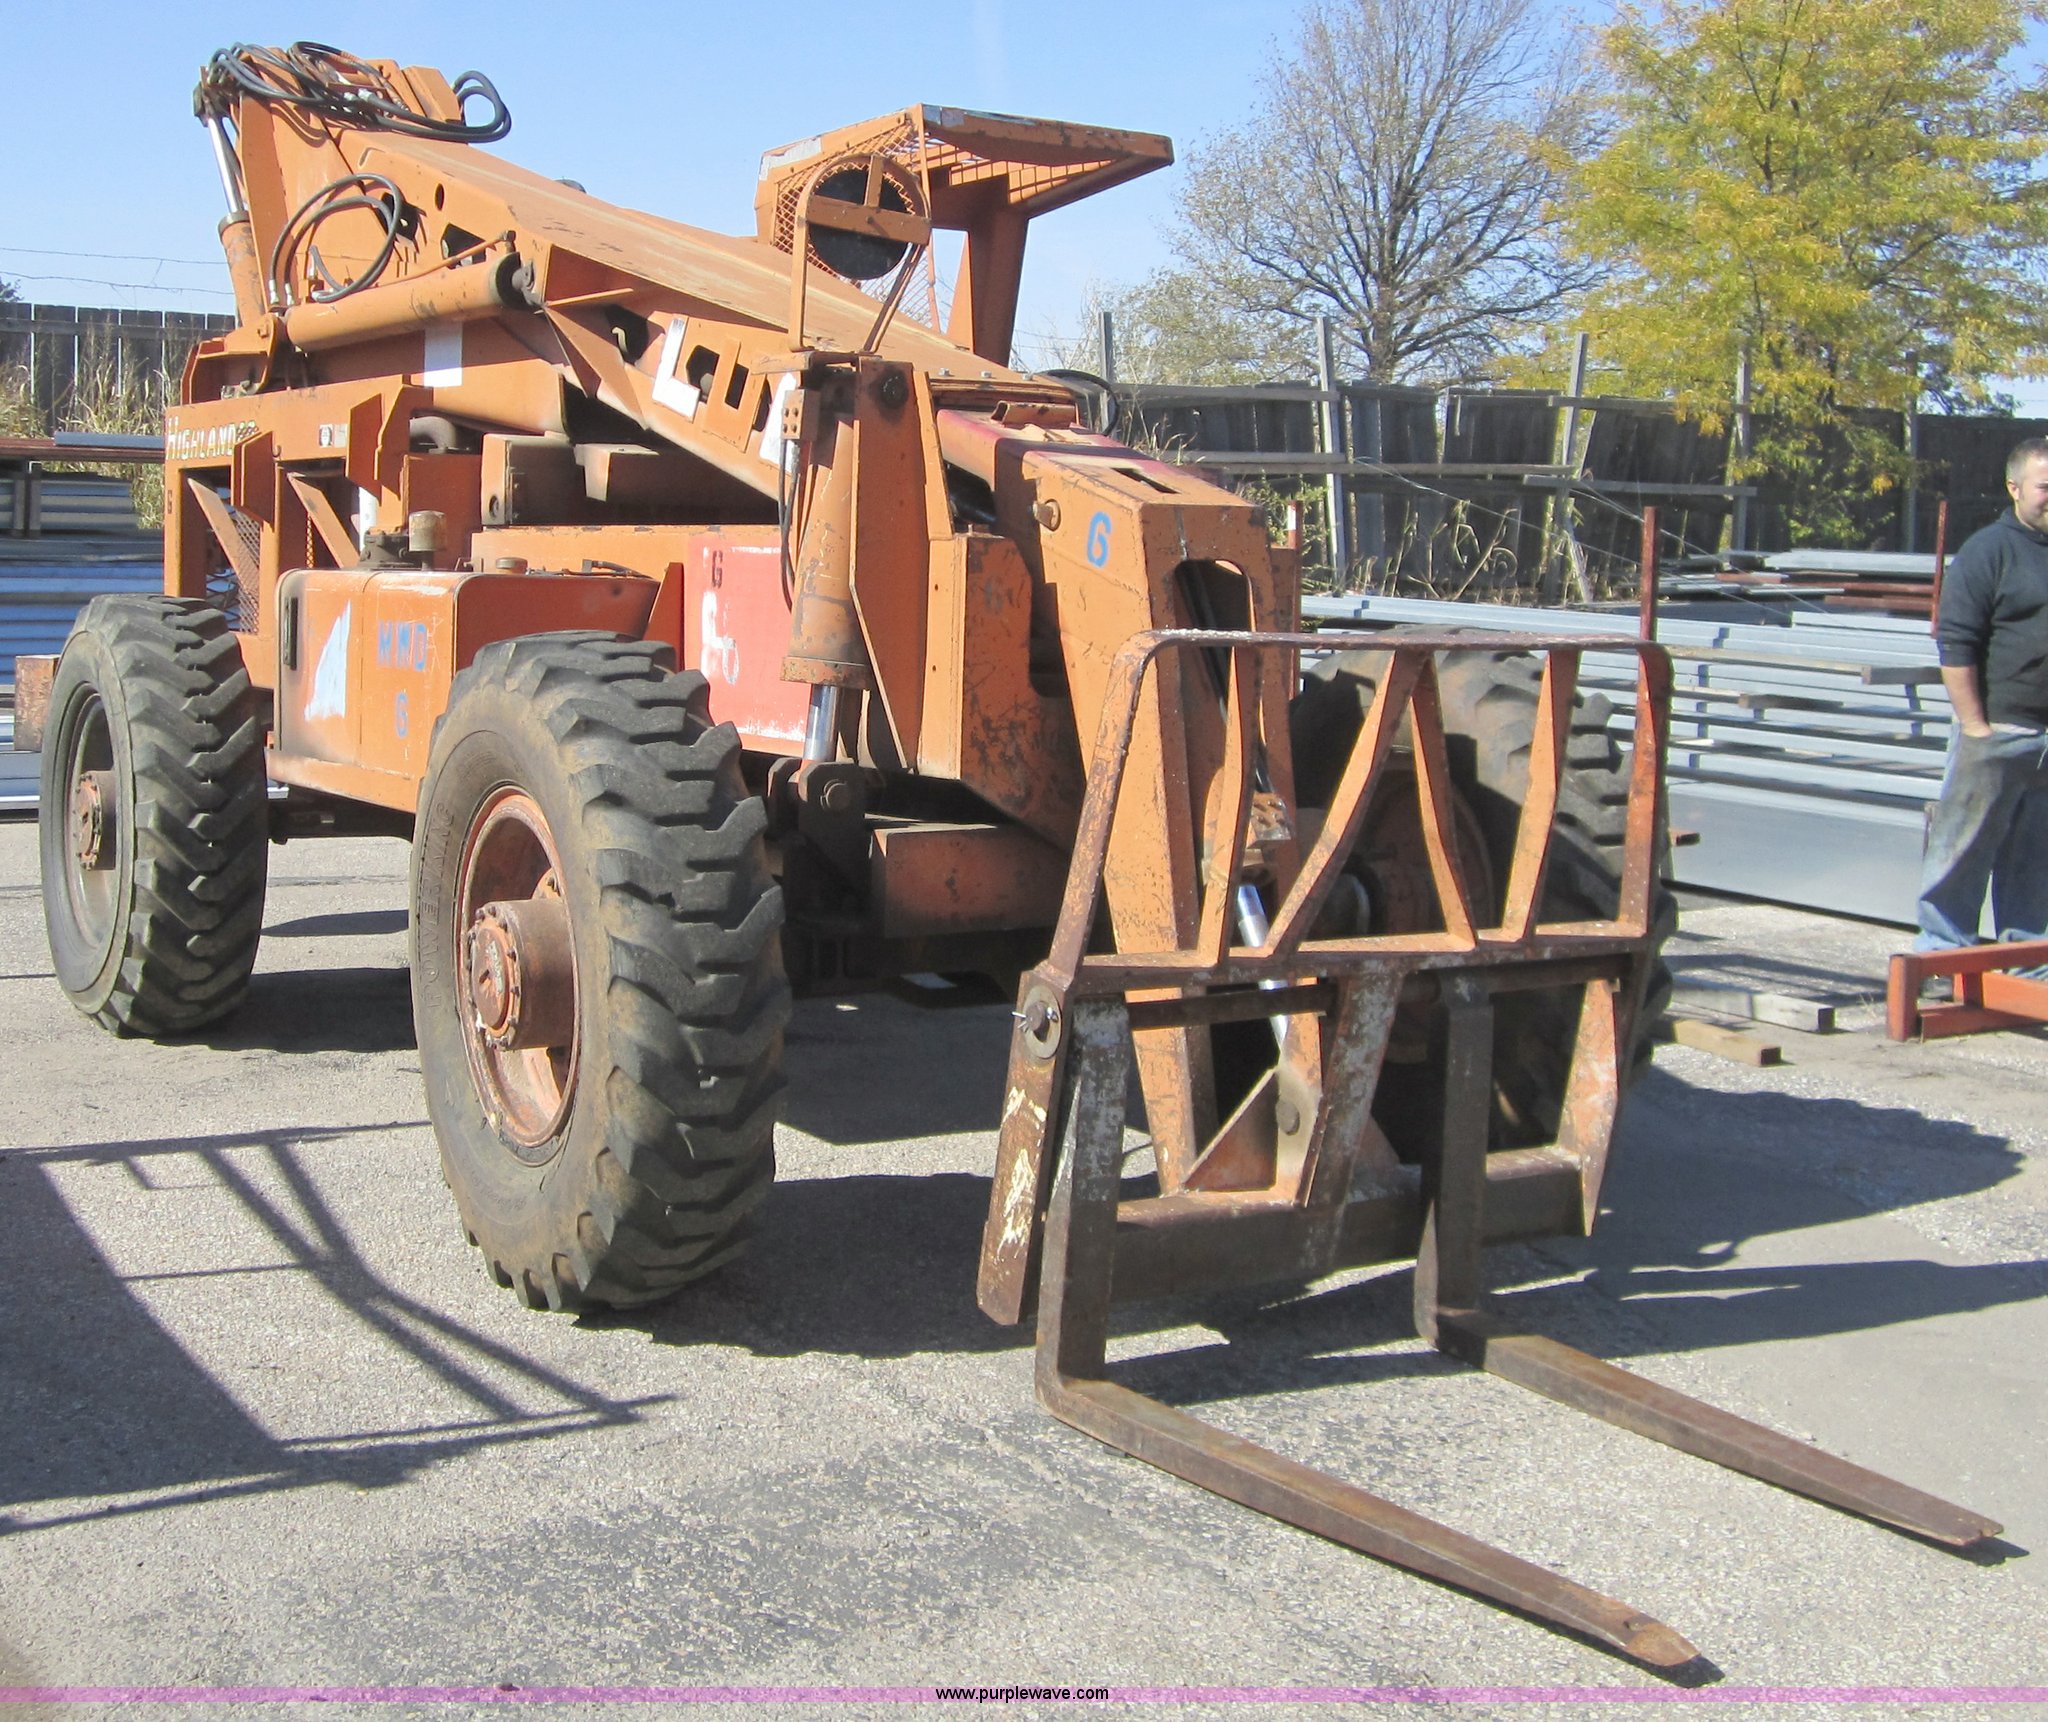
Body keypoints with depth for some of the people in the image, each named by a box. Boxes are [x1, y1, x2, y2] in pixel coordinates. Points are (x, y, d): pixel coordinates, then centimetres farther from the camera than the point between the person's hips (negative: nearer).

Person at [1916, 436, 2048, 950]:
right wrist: (1975, 725, -14)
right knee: (1965, 843, 0)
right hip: (1999, 729, -6)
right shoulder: (1988, 552, -7)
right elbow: (1955, 645, -11)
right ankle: (1943, 945, 8)